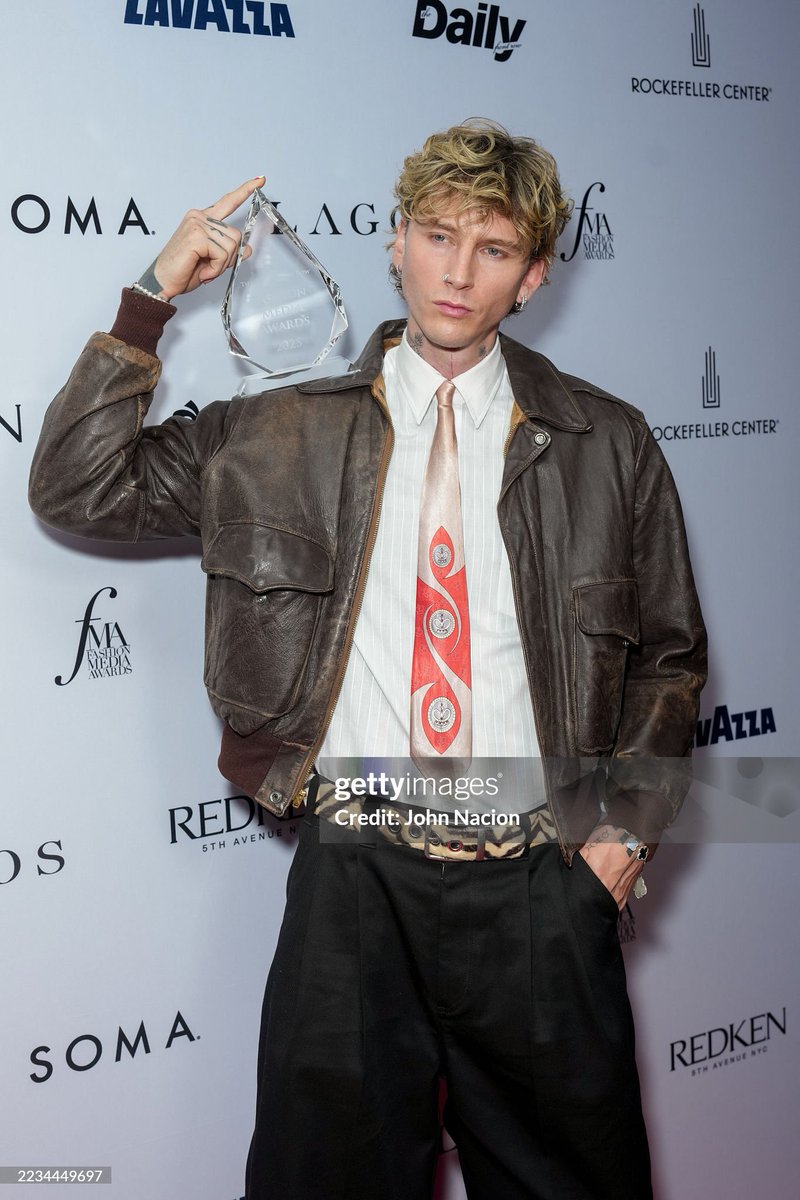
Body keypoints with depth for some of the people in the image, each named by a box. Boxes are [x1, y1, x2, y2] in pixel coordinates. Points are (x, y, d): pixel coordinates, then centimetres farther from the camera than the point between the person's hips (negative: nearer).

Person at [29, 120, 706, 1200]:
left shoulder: (607, 446, 6)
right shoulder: (285, 434, 5)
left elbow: (669, 656, 13)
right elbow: (77, 490, 1)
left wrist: (628, 827, 3)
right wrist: (156, 297, -4)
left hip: (543, 888, 1)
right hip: (357, 882, 0)